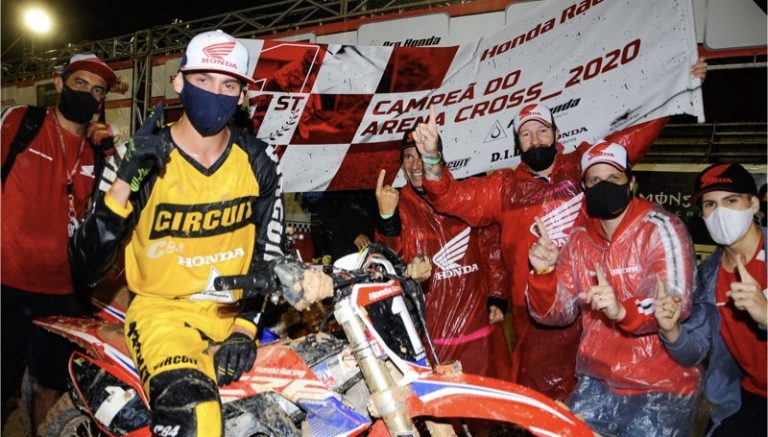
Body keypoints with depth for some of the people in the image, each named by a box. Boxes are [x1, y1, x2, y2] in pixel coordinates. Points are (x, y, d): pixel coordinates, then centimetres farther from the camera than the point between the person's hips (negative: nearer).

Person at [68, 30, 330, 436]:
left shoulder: (259, 162, 0)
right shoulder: (139, 160, -9)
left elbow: (268, 252, 5)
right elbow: (86, 269, -13)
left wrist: (245, 328, -8)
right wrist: (123, 183, -27)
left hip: (236, 311, 5)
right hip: (162, 310, -4)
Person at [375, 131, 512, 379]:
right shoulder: (398, 204, -1)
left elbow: (491, 247, 9)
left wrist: (498, 297, 4)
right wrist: (387, 217, -30)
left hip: (479, 321, 2)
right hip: (431, 330, -1)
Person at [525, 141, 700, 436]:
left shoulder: (660, 228, -10)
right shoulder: (578, 240, 3)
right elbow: (556, 314, -1)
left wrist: (622, 311, -42)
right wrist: (543, 273, -20)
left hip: (661, 386, -4)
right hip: (597, 382, 4)